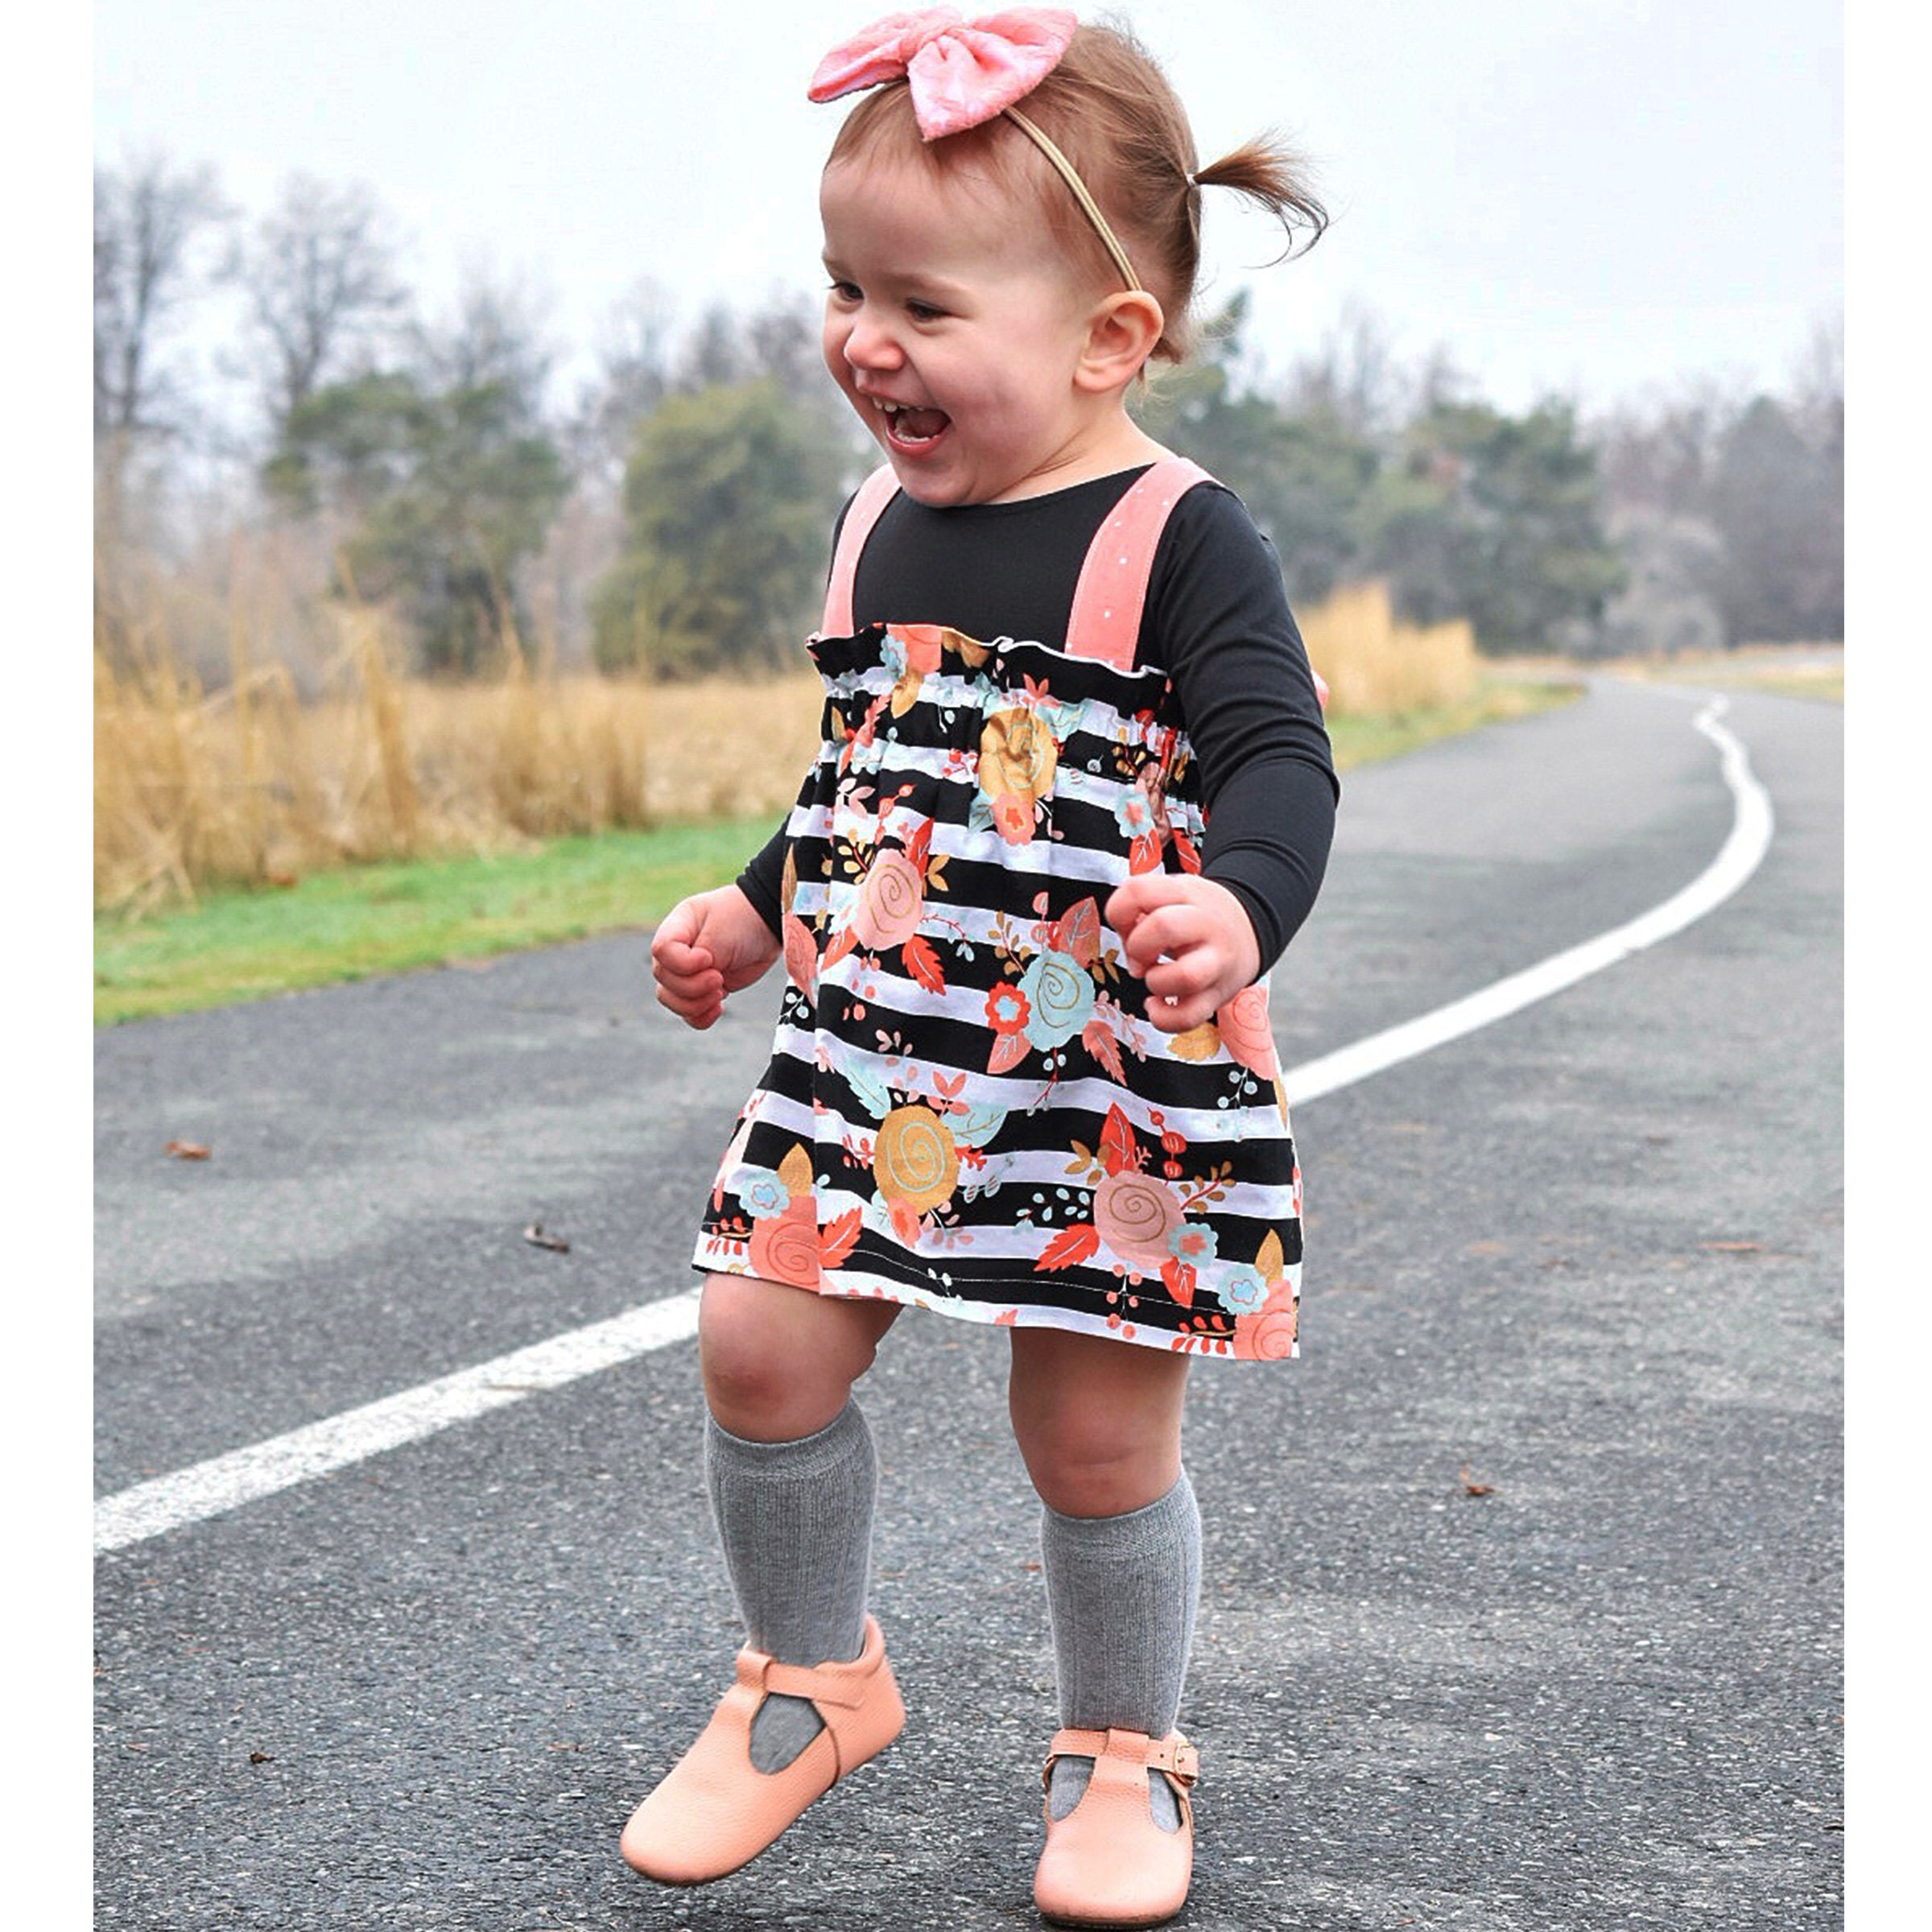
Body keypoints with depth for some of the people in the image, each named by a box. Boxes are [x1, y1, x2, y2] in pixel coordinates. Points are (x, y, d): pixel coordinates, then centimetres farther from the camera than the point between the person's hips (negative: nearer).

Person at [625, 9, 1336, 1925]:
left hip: (1119, 1071, -5)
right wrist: (753, 909, 24)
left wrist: (1233, 911, -38)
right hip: (876, 1041, 6)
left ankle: (1121, 1750, 28)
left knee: (1098, 1429, 3)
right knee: (760, 1343, -5)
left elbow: (1278, 760, -19)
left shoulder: (1179, 539, -11)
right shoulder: (884, 523, 9)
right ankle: (813, 1679, 20)